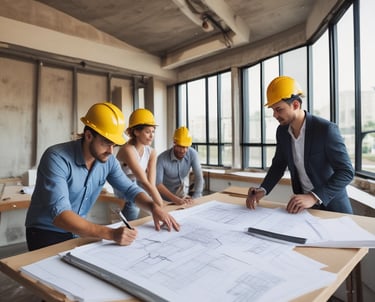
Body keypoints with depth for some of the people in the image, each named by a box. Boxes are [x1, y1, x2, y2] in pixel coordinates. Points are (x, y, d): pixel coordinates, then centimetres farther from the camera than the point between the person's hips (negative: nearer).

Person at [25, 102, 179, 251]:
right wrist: (110, 233, -46)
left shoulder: (108, 161, -9)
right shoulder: (57, 158, -27)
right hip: (46, 233, -5)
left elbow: (130, 188, 0)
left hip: (78, 231, 5)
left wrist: (154, 207, -20)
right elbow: (60, 215, -36)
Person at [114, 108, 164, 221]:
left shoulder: (151, 152, -5)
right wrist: (162, 208, -33)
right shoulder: (127, 150, -25)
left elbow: (151, 183, -14)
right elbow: (145, 183, -31)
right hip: (125, 195, -5)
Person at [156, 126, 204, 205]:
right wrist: (176, 199, -33)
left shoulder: (192, 154, -15)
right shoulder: (162, 158, -22)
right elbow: (158, 183, -25)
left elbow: (199, 177, -14)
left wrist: (195, 198, -23)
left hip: (184, 196, 2)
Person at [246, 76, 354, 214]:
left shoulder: (326, 129, -19)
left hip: (332, 205, -3)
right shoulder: (282, 131, -3)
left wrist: (313, 197, -32)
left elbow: (346, 172, -20)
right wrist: (262, 190, -12)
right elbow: (278, 165, 5)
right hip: (303, 203, 3)